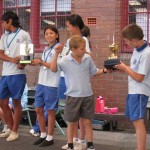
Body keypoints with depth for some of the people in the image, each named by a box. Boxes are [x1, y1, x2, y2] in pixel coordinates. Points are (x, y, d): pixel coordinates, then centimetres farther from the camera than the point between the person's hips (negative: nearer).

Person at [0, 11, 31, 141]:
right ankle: (11, 128, 24)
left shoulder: (24, 35, -1)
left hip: (17, 74, -6)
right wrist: (12, 60, -14)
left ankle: (15, 131, 11)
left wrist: (23, 64, -21)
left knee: (16, 102, 0)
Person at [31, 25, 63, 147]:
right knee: (38, 110, 11)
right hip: (41, 82, 8)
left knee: (50, 111, 2)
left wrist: (40, 62, -18)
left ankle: (50, 138, 13)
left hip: (52, 84, -8)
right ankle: (43, 135, 25)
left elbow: (55, 67, -17)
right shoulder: (46, 49, 15)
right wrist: (36, 63, 1)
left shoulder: (59, 48, -9)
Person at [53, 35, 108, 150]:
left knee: (87, 121, 10)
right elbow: (54, 69, -22)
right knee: (72, 123, 11)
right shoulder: (65, 61, -10)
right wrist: (56, 54, -29)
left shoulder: (88, 59, -1)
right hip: (73, 96, -2)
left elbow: (94, 72, 11)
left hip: (87, 95, 2)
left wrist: (104, 70, -6)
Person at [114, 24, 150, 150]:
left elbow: (139, 77, -21)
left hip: (139, 92, -10)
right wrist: (122, 67, 0)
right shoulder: (137, 49, 6)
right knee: (135, 120, 17)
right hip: (133, 90, 10)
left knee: (138, 121, -13)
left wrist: (125, 68, -10)